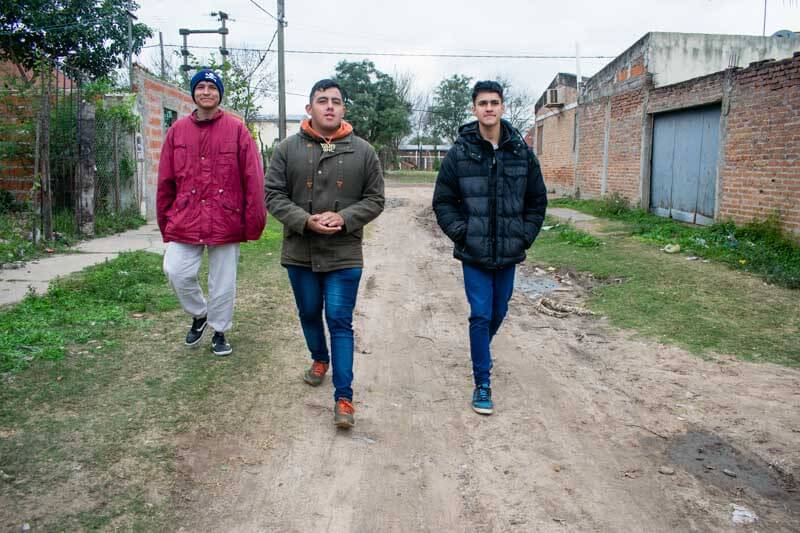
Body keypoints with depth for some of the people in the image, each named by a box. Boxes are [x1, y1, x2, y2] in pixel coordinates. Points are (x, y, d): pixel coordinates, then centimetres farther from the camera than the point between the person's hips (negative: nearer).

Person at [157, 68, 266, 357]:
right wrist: (165, 222, 8)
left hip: (226, 221, -2)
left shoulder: (236, 129, -2)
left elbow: (253, 178, -5)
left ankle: (219, 331, 28)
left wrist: (253, 221, -9)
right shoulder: (178, 130, 6)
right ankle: (199, 314, 25)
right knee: (176, 272, -4)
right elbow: (166, 181, 9)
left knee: (223, 281, 7)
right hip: (185, 221, 2)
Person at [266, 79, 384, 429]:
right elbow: (274, 195, -2)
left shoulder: (362, 151, 0)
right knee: (309, 314, 19)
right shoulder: (288, 149, 0)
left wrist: (344, 218, -16)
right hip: (299, 252, 2)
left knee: (340, 322, -3)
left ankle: (343, 396, 1)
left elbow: (375, 199, 2)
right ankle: (320, 359, 47)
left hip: (344, 255, -2)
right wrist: (306, 221, -17)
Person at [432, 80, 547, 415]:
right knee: (480, 315, -4)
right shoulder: (460, 152, -5)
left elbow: (537, 201, 10)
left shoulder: (522, 152, 2)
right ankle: (482, 383, 8)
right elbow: (443, 201, 0)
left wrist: (525, 236, 0)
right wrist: (461, 233, -10)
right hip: (474, 253, -3)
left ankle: (480, 352, 46)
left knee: (498, 312, 17)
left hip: (509, 253, 3)